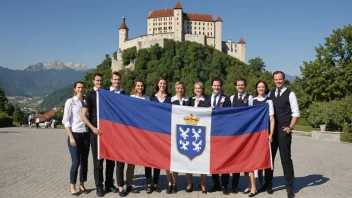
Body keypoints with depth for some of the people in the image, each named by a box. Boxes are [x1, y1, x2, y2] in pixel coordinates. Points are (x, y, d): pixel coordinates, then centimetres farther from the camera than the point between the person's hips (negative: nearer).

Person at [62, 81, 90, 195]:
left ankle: (82, 185, 21)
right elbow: (65, 121, -6)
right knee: (76, 162, -5)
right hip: (75, 134, -4)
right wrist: (71, 137, -12)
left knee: (84, 161, 8)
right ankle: (72, 186, 10)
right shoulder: (70, 102, -2)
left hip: (86, 135, 4)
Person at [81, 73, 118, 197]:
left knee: (110, 158, 8)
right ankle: (99, 186, 14)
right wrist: (93, 128, -14)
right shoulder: (89, 96, -1)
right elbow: (83, 115, -5)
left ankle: (109, 184, 21)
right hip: (96, 131, -3)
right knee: (98, 160, 2)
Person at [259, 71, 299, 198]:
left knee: (286, 158, 0)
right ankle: (268, 184, 21)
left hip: (284, 131, -4)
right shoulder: (270, 94, 11)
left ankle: (289, 187, 11)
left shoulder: (290, 94, -3)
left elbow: (295, 113, -5)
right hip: (271, 130, 5)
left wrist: (290, 127, -13)